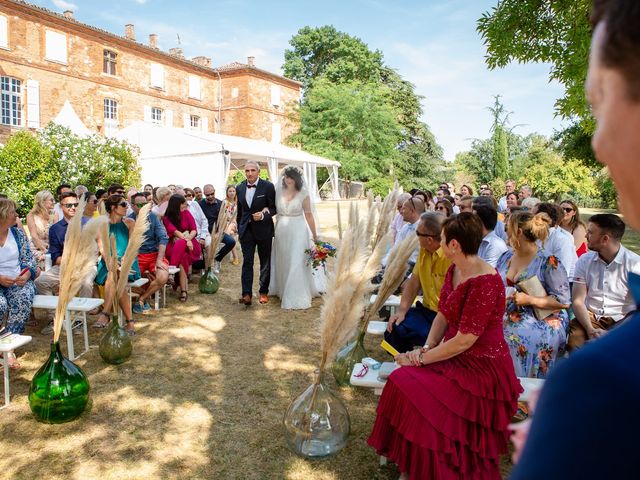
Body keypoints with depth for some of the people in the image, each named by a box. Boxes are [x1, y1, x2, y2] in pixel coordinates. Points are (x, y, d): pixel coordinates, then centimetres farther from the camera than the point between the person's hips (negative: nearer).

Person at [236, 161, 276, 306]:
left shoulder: (268, 186, -8)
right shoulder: (240, 188, 5)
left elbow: (274, 207, -6)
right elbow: (239, 211, 14)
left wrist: (263, 215, -23)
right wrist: (239, 228, 15)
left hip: (263, 230, -2)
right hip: (246, 230, 3)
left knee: (265, 262, 9)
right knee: (247, 261, -4)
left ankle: (263, 292, 22)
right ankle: (247, 294, -6)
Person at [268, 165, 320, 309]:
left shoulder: (303, 194, -7)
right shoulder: (279, 192, 2)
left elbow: (309, 215, -5)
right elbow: (274, 211, 6)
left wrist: (314, 235, -5)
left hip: (298, 231, -4)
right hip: (281, 232, 4)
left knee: (296, 264, -2)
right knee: (282, 263, 16)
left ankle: (297, 297, 8)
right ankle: (283, 290, 36)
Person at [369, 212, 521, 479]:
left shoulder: (485, 283, -25)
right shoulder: (454, 271, 2)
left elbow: (463, 341, -24)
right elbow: (442, 314, 8)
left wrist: (421, 359, -16)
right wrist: (426, 348, -6)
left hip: (482, 367, -8)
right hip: (455, 356, 8)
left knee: (418, 397, -22)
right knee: (401, 381, -11)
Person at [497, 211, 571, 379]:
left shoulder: (549, 263, -7)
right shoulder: (506, 257, 13)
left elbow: (564, 301, -8)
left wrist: (529, 300, -16)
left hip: (541, 322, -5)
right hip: (507, 317, 6)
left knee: (513, 336, -34)